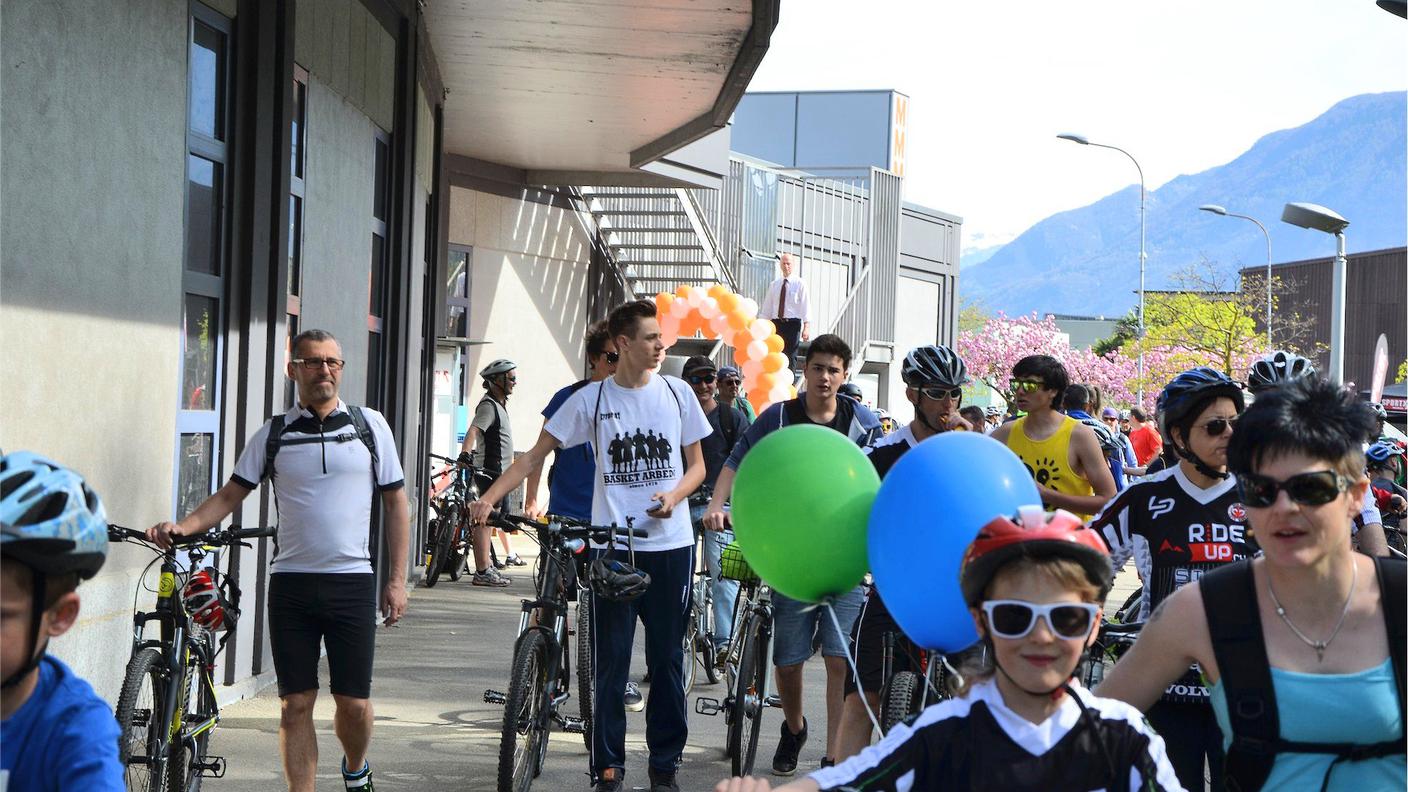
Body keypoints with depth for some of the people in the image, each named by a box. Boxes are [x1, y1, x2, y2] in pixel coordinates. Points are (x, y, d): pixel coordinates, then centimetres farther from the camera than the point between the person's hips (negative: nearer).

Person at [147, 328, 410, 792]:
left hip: (352, 583, -1)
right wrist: (182, 527, -14)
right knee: (295, 704, 1)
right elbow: (230, 495, 4)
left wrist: (397, 580, 2)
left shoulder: (370, 425, 5)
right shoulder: (273, 434, 6)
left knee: (353, 702, 2)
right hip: (291, 583, 1)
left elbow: (395, 503, 8)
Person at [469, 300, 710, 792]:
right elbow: (536, 455, 2)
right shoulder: (591, 399, 1)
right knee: (610, 662, 0)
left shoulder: (677, 393, 6)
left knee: (667, 659, 6)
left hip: (670, 546, 1)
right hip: (612, 547, -1)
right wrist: (488, 499, -10)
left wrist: (673, 496, -9)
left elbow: (697, 465, 12)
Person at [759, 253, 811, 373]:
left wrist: (806, 327, -15)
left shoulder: (800, 283, 1)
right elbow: (766, 307, 13)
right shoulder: (773, 285, 13)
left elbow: (805, 305, -5)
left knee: (791, 356, -4)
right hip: (776, 323, 4)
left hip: (792, 323, -4)